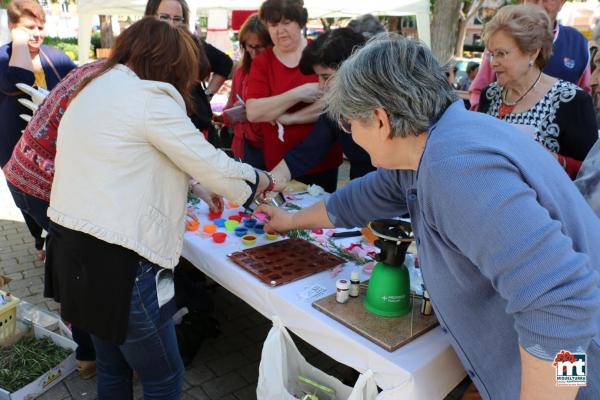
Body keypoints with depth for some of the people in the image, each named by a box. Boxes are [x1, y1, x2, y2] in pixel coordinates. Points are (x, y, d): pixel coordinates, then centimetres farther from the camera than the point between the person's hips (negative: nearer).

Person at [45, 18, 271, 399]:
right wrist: (263, 180, 8)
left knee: (112, 369, 27)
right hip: (115, 261, -9)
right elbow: (214, 166, -11)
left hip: (74, 251, 10)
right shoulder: (148, 97, -14)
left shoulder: (93, 90, 14)